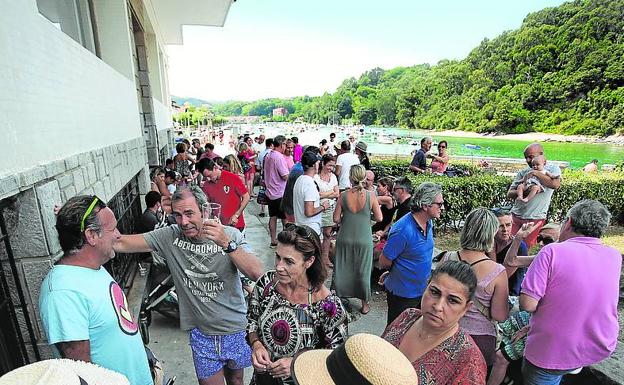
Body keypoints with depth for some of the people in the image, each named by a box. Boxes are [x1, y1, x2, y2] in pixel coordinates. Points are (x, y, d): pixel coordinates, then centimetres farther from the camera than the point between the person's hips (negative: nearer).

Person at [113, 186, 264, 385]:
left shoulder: (230, 234, -16)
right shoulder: (169, 236, -11)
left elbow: (257, 274, -26)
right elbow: (121, 243, -15)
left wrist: (226, 244, -37)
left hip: (236, 330, 0)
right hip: (201, 333, 0)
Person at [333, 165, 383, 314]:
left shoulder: (343, 196, -10)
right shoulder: (370, 196, -12)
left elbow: (336, 219, -6)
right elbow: (379, 218, -5)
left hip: (345, 239, 1)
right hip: (364, 240, 0)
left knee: (342, 270, 17)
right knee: (363, 272, 15)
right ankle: (365, 304, 30)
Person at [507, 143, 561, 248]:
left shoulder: (552, 168, 2)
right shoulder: (523, 172, 9)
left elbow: (556, 184, -22)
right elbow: (509, 194, 2)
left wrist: (535, 173, -16)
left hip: (535, 219, -3)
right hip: (515, 215, 3)